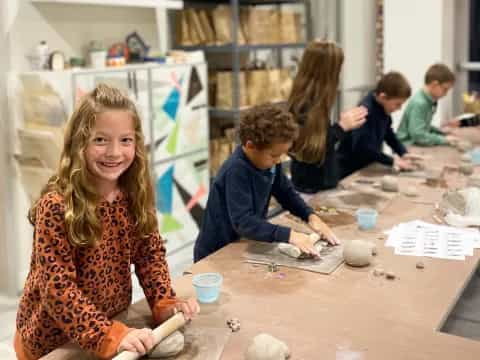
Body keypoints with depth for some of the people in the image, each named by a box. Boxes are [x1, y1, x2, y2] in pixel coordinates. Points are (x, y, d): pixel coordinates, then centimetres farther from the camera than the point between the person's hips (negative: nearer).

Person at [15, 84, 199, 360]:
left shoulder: (136, 196, -7)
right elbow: (57, 287, -25)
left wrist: (166, 304, -13)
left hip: (115, 323, 5)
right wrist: (109, 336, -33)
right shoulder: (56, 206, -23)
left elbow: (150, 252, 1)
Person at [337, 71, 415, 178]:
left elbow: (389, 134, 15)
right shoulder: (366, 111, -27)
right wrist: (392, 161, -27)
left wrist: (404, 153, 1)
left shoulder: (383, 109, 1)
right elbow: (362, 147, -33)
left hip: (365, 166, 8)